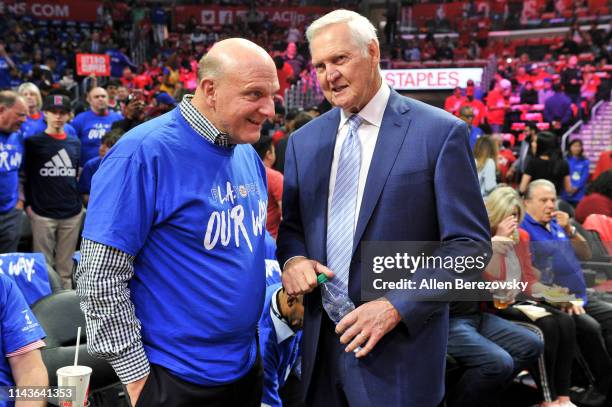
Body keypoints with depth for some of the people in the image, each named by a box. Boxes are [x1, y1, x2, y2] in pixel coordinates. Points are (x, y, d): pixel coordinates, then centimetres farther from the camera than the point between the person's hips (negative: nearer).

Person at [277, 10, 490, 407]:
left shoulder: (440, 131, -8)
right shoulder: (304, 140, 7)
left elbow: (469, 243, -10)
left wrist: (398, 306, -17)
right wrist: (293, 259, -7)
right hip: (321, 343, 5)